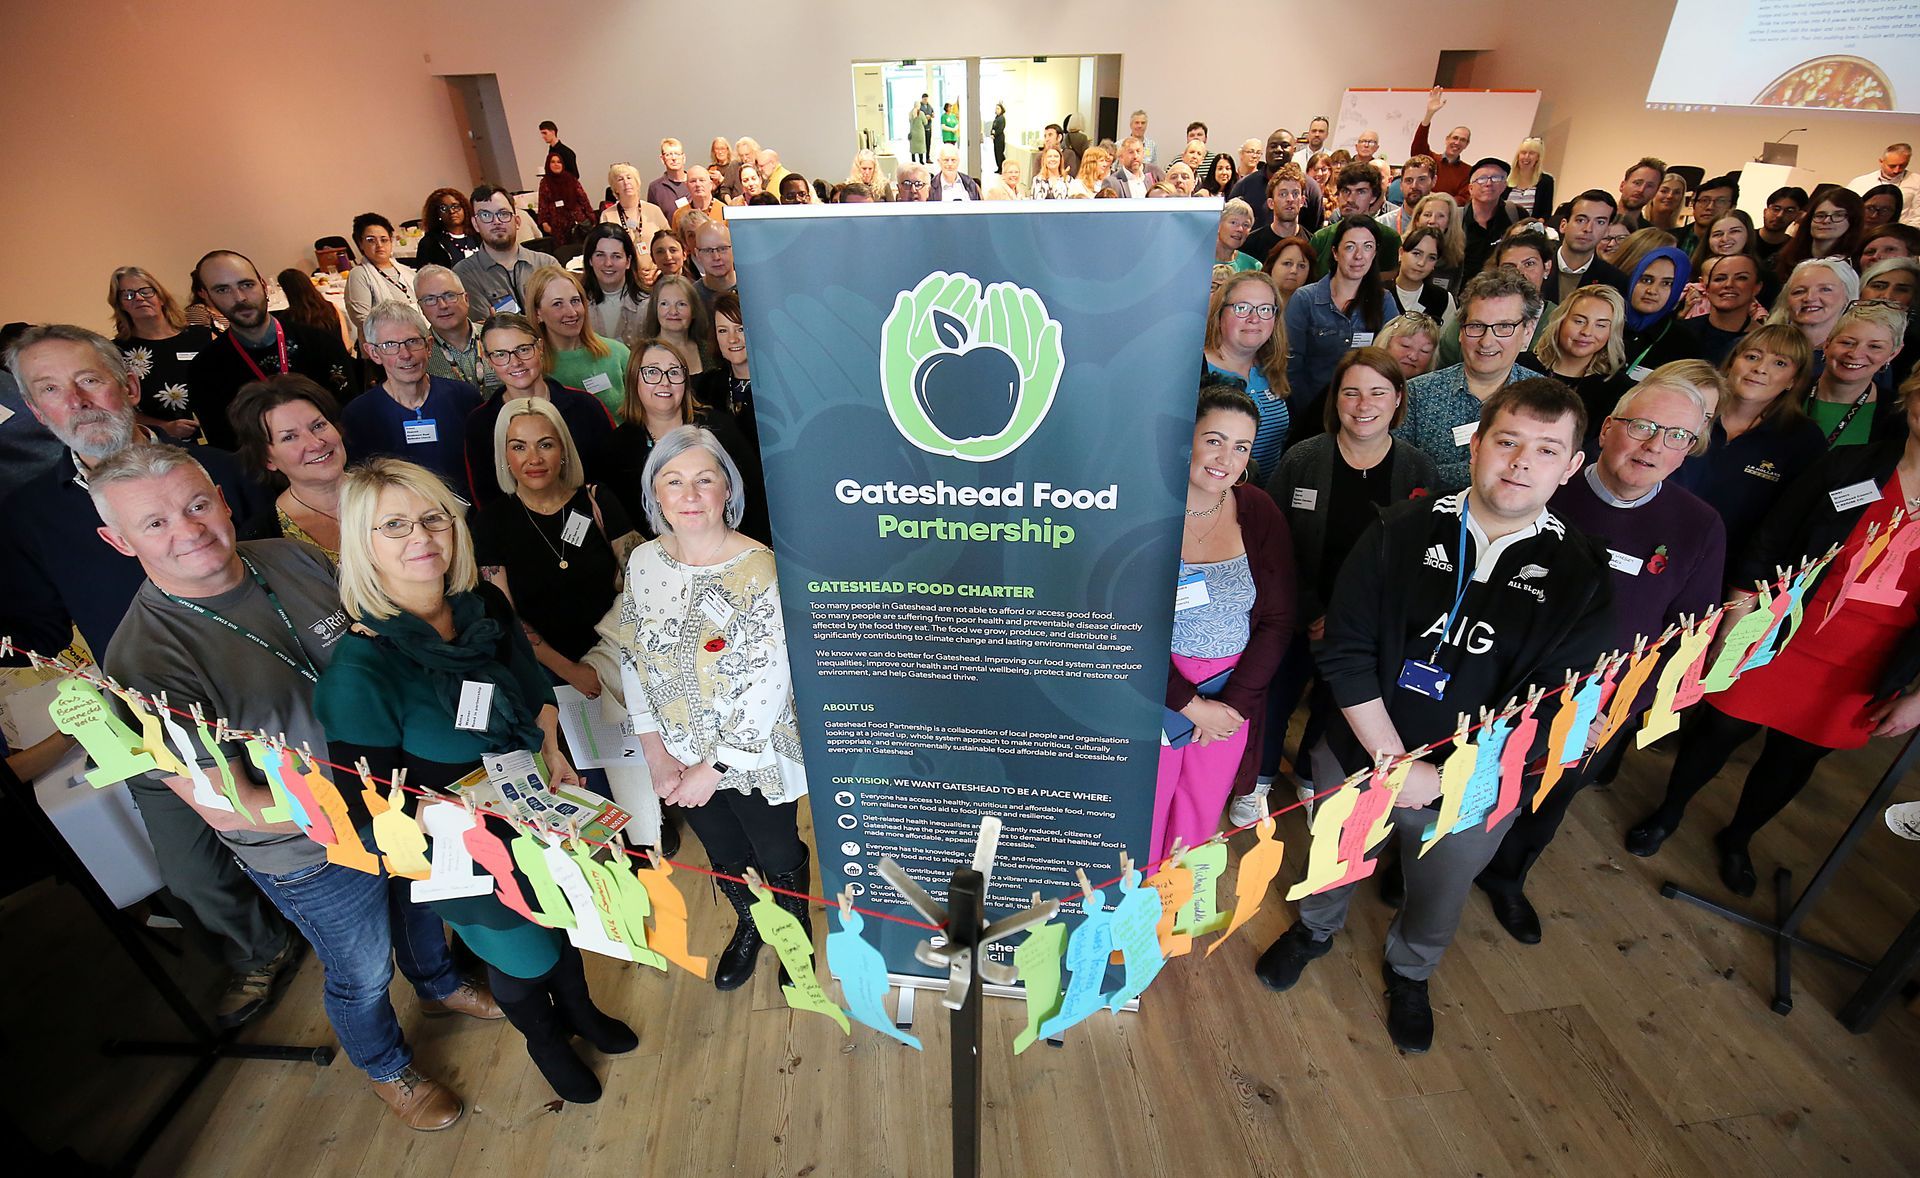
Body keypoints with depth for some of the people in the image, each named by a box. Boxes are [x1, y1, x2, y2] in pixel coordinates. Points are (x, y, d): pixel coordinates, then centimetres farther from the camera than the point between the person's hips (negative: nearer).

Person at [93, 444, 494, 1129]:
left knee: (419, 900, 31)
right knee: (363, 975, 21)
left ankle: (439, 986, 64)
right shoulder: (144, 662, -27)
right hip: (309, 855, -5)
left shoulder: (294, 559, -12)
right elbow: (226, 808, -25)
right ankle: (387, 1069, 53)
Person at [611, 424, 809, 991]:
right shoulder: (643, 562, -7)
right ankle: (748, 925, 57)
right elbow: (632, 657, 1)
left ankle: (798, 934, 50)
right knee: (724, 858, 27)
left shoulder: (758, 570, -24)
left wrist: (715, 768, -18)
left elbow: (769, 684, -23)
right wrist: (656, 752, -4)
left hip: (755, 756, -4)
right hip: (681, 756, 5)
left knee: (779, 859, 18)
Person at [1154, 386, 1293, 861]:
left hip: (1234, 698, 3)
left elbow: (1278, 620, 1)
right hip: (1153, 693, -3)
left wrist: (1235, 702, -8)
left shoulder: (1260, 513, -1)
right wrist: (1190, 705, -14)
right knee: (1141, 830, 7)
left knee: (1198, 827, 17)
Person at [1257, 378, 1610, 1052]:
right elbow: (1345, 653, -15)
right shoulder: (1403, 533, -14)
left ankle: (1409, 972, 58)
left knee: (1437, 901, 25)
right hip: (1360, 759, 0)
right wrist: (1393, 762, -20)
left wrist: (1439, 779, -19)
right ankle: (1316, 930, 58)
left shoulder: (1580, 576, -12)